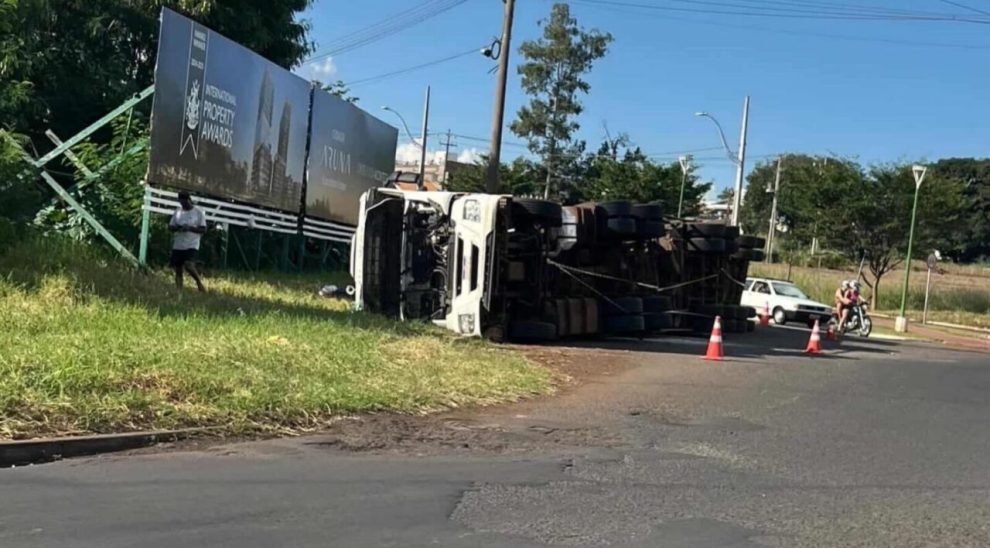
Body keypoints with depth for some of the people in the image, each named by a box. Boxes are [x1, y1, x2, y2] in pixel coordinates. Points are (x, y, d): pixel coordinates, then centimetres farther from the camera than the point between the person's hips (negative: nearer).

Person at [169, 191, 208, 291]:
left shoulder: (198, 212, 0)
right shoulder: (177, 212, 12)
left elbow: (203, 230, -3)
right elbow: (170, 226, 13)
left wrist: (190, 228, -18)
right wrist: (178, 227, -9)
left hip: (192, 245, -5)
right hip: (178, 245, 5)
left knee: (188, 265, -23)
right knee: (177, 269, 3)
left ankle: (199, 282, -1)